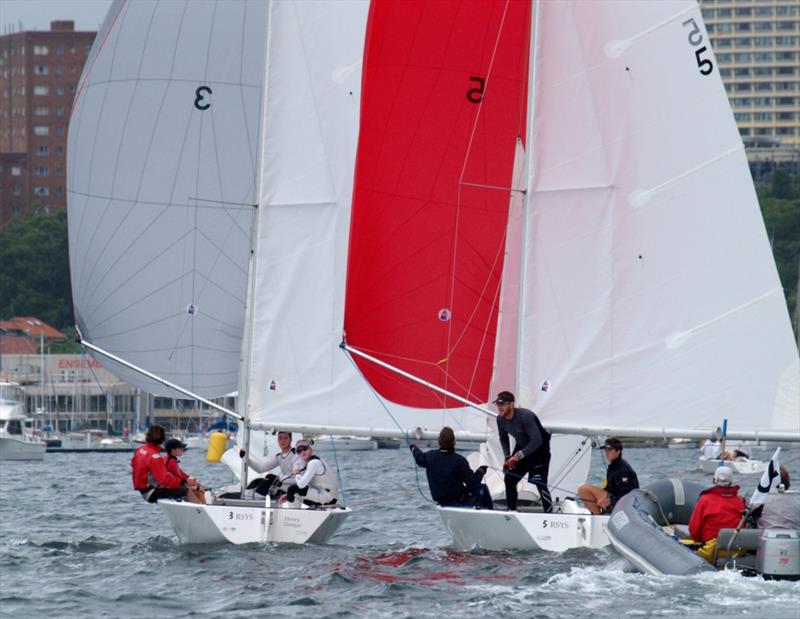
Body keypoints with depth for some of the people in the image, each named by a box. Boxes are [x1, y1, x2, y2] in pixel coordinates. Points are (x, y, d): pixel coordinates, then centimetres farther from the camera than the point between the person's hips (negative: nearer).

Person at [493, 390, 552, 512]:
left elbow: (537, 440, -33)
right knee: (509, 479, 2)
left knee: (540, 483, -18)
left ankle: (549, 513, -14)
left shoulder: (525, 416, -31)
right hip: (522, 447, 7)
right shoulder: (500, 419, -9)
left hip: (539, 448, -7)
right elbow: (503, 438, 10)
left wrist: (519, 455, -32)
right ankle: (512, 511, 15)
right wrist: (507, 457, -4)